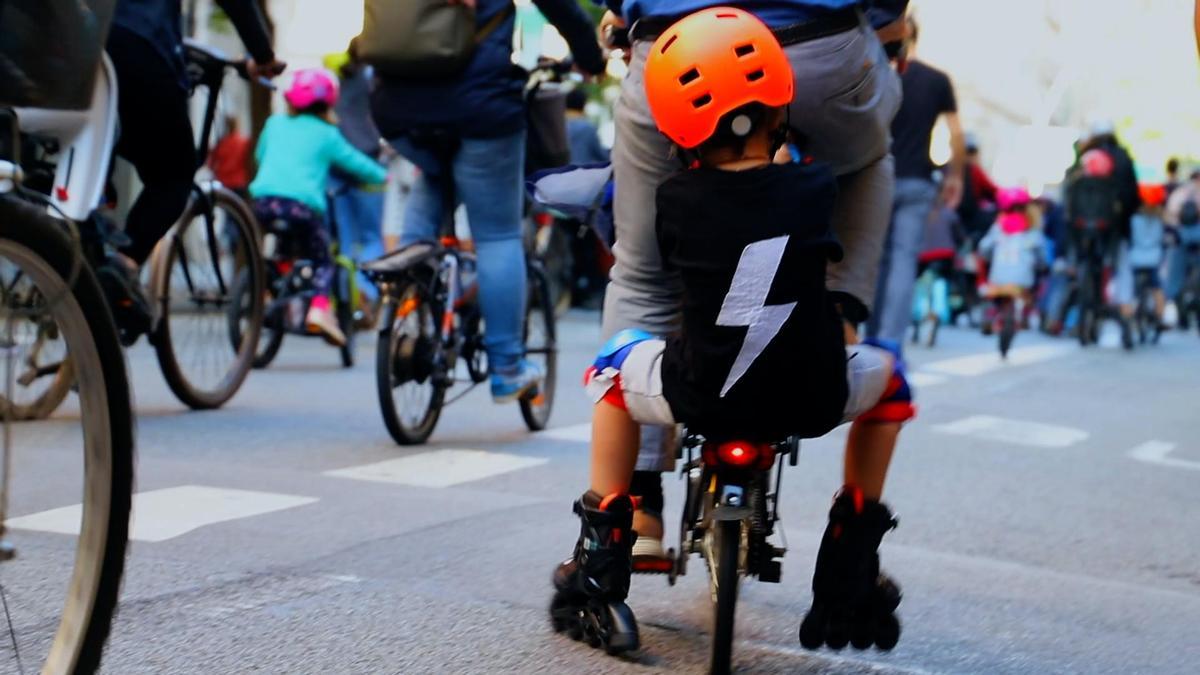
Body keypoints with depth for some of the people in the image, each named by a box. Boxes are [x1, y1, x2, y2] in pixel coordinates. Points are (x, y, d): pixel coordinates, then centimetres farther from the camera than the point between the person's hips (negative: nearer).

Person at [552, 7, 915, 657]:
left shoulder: (675, 198, -6)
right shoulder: (815, 189, -6)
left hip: (697, 399, 0)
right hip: (810, 402, 0)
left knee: (617, 360, 31)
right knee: (885, 376, 33)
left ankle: (601, 557, 25)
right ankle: (850, 572, 29)